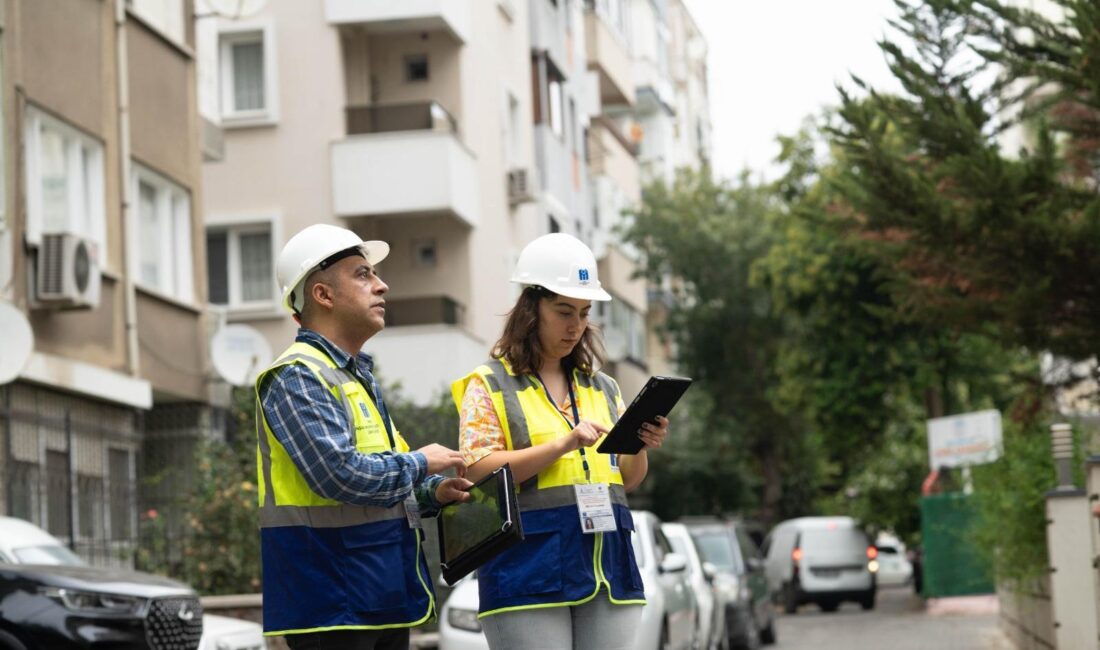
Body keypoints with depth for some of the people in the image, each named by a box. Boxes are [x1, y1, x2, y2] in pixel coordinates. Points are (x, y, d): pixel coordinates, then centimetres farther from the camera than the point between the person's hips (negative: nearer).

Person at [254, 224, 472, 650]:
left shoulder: (358, 375, 19)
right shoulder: (297, 377, -13)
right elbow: (340, 475, -26)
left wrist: (433, 493, 9)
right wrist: (419, 464, -11)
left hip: (383, 596, 10)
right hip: (333, 603, -10)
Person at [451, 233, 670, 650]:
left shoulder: (601, 388, 19)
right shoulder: (489, 386, 4)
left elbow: (628, 479, 20)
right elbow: (477, 471, -9)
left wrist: (641, 447, -3)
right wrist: (563, 445, -17)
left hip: (606, 565, 5)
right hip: (530, 566, -5)